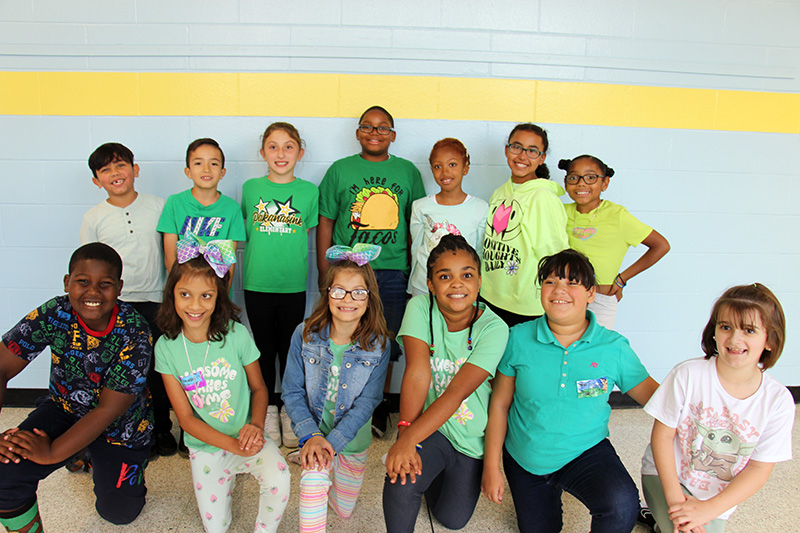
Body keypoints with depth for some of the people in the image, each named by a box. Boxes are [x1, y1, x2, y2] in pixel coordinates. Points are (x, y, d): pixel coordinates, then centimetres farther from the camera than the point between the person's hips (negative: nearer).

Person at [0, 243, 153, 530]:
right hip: (64, 408, 2)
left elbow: (109, 410, -25)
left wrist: (52, 453, -28)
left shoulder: (134, 333, -28)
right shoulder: (54, 315, -21)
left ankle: (95, 458, 37)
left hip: (119, 427, -1)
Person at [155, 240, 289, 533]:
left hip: (247, 436, -1)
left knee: (279, 479, -28)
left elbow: (259, 388, 0)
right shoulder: (167, 346, -11)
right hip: (206, 446, 2)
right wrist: (233, 445, -21)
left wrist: (256, 426, -21)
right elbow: (185, 417, -9)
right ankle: (229, 476, 35)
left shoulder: (236, 334, -14)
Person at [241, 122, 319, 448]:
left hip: (293, 285, 0)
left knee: (290, 349, 9)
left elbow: (305, 233, 8)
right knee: (264, 349, 10)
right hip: (257, 284, 1)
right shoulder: (251, 188, 2)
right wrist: (257, 264, 5)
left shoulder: (309, 191, 0)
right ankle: (268, 410, 26)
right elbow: (246, 232, 10)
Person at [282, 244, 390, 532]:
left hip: (354, 438, 2)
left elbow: (367, 401, -15)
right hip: (314, 430, -1)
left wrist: (333, 442, -24)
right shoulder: (305, 334, -13)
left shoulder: (378, 345, -15)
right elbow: (292, 391, -8)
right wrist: (310, 436, -21)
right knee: (314, 478, -34)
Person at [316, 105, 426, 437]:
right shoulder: (339, 170, 6)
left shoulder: (408, 171, 9)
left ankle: (380, 409, 25)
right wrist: (324, 273, 2)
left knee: (385, 347, 8)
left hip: (392, 274, 1)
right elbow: (325, 223, 7)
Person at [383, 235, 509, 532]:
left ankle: (436, 471, 40)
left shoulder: (494, 328, -20)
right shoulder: (420, 308, -15)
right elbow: (418, 373, -24)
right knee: (401, 481, -29)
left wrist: (407, 440, -36)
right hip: (430, 429, -1)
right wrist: (404, 432, -36)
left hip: (474, 438, 1)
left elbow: (457, 393, -28)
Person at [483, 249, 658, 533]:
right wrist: (491, 467, -3)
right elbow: (500, 404, -5)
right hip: (524, 459, 2)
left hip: (586, 453, -1)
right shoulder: (519, 339, -11)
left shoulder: (614, 347, -11)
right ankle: (550, 493, 47)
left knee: (622, 507, -30)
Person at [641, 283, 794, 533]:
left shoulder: (778, 400, -11)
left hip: (718, 498, 3)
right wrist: (674, 497, -18)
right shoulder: (688, 374, -16)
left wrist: (709, 509, -17)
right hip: (667, 475, -2)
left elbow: (759, 469, -8)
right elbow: (662, 435, -11)